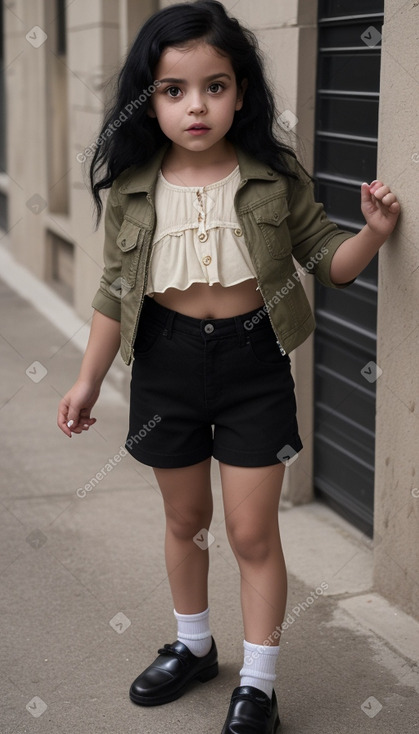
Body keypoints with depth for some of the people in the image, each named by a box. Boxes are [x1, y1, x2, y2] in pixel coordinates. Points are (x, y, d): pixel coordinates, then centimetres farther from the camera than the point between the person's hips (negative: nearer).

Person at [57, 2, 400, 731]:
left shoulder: (276, 178, -9)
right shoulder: (132, 187, -5)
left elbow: (328, 260, 0)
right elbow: (116, 290, 4)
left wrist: (374, 231, -20)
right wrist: (89, 379, 7)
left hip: (252, 360, -2)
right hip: (167, 361, 2)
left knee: (252, 531, 3)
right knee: (185, 518, 18)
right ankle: (193, 646, 41)